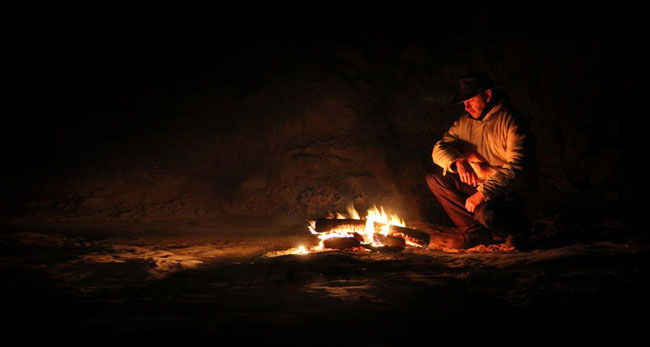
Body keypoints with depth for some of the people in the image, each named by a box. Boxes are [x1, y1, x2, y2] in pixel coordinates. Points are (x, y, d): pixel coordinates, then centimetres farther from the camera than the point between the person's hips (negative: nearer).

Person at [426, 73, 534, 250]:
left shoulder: (510, 122, -14)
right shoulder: (464, 122, 7)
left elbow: (517, 168, -24)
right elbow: (439, 148, 4)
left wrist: (483, 193, -30)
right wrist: (457, 163, -19)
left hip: (505, 193, -7)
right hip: (474, 186, 7)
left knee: (487, 214, -38)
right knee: (435, 177, -9)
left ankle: (518, 226, 1)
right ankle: (474, 232, -10)